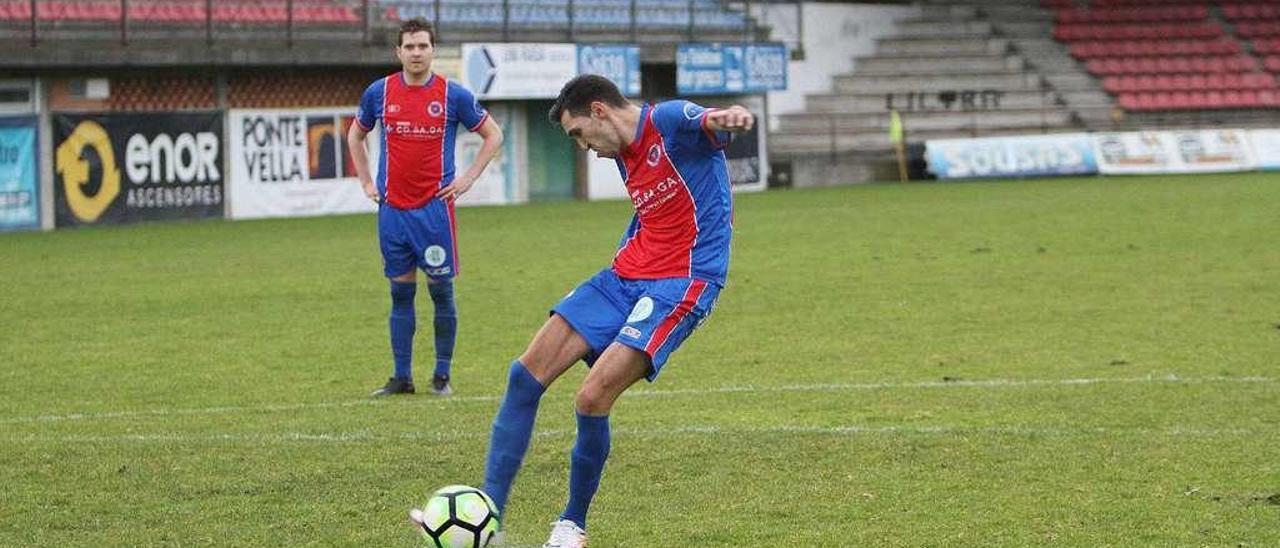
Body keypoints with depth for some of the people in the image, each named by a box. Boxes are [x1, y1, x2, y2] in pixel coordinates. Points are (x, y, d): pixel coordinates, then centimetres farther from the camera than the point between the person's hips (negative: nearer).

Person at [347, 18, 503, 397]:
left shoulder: (453, 95, -2)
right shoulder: (379, 93, 4)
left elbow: (493, 135, 9)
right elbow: (356, 135, 21)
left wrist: (468, 179, 2)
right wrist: (366, 182, 13)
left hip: (435, 206, -2)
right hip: (392, 207, 2)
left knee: (441, 290, -1)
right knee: (401, 292, 6)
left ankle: (442, 376, 7)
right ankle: (402, 377, 10)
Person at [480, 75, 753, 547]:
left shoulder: (670, 121, -12)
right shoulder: (625, 158, 16)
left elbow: (706, 123, -35)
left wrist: (726, 117, -58)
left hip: (681, 283, -10)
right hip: (625, 277, 10)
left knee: (592, 399, -19)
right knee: (526, 374, 1)